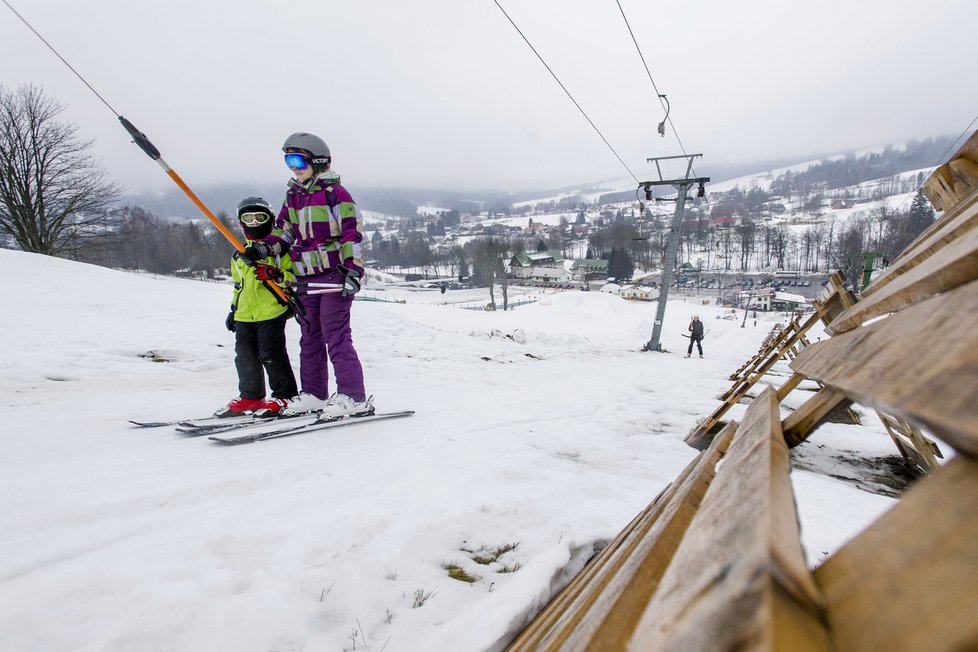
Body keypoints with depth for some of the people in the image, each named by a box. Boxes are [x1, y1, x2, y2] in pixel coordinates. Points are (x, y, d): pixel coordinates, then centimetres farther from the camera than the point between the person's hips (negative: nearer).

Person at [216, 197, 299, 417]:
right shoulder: (239, 256, 19)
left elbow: (294, 276, -5)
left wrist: (276, 275, -22)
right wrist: (233, 309, 24)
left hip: (271, 312, -7)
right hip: (244, 316, 7)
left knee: (271, 355, -6)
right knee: (245, 357, 9)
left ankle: (285, 396, 4)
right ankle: (250, 397, 20)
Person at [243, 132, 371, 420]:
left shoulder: (335, 192, -7)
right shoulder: (292, 195, 14)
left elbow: (353, 233, -12)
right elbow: (283, 231, 22)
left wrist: (353, 270, -20)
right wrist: (264, 248, 3)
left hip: (335, 275, -8)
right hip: (305, 279, 8)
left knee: (336, 336, -9)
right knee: (309, 338, 12)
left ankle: (353, 397, -3)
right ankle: (313, 393, 23)